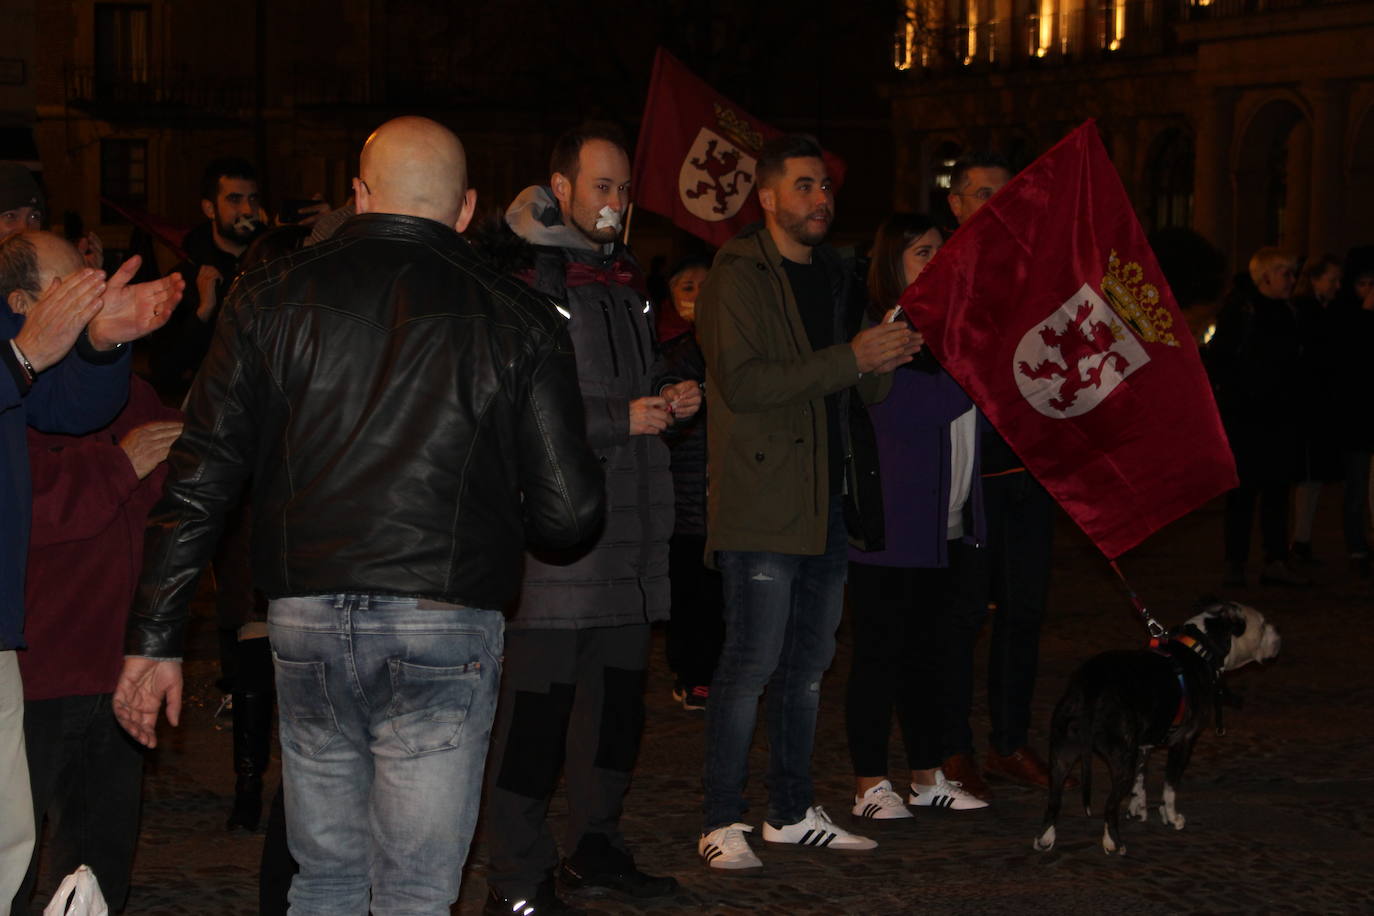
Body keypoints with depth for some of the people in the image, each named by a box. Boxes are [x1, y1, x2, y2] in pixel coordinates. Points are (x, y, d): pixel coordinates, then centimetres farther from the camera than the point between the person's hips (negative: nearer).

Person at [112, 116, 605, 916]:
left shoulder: (274, 296, 4)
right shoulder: (518, 319, 0)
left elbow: (199, 482, 2)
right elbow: (570, 511, -2)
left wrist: (156, 639, 6)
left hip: (308, 623, 2)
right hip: (445, 631, -2)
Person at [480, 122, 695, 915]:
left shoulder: (627, 277, 19)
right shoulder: (524, 278, -9)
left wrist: (671, 397, 9)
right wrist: (622, 419, -17)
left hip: (630, 517, 8)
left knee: (619, 691, 14)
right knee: (540, 696, -9)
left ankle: (597, 844, 26)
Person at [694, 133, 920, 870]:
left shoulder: (833, 276, 17)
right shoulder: (739, 275, -7)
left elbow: (859, 391, 21)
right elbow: (741, 382, -19)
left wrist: (887, 361, -3)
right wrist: (850, 358, -20)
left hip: (823, 502, 8)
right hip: (760, 501, -8)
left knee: (809, 659, 12)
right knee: (753, 660, -8)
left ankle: (792, 811, 22)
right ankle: (722, 822, -1)